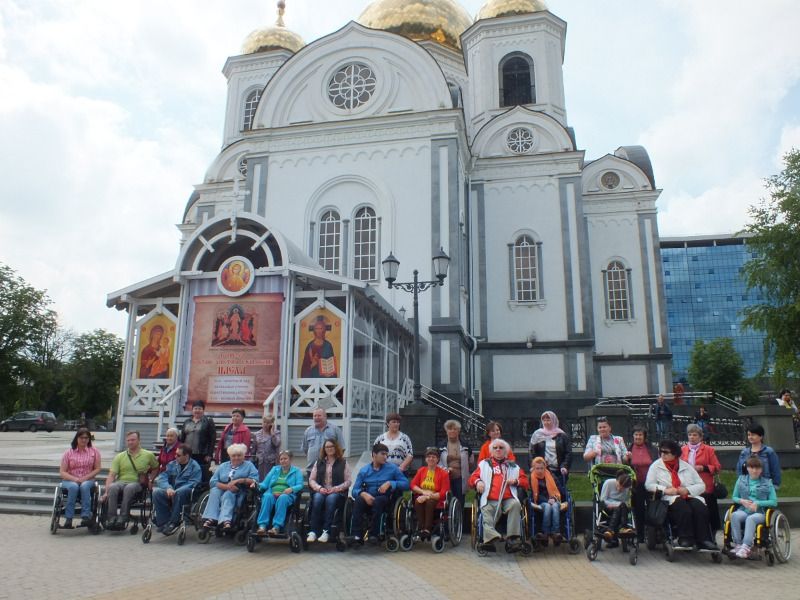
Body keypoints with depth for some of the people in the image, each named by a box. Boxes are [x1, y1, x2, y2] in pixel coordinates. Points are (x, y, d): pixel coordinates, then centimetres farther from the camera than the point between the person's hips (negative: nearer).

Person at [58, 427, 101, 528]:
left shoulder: (94, 451, 7)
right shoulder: (68, 453, 5)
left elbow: (97, 469, 3)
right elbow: (62, 472, 0)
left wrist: (85, 478, -13)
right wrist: (74, 479, -17)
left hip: (88, 480, 0)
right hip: (70, 480, 0)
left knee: (84, 486, -35)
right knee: (73, 487, -35)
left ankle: (86, 516, -40)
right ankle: (68, 518, -36)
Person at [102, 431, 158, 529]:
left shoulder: (148, 455, 11)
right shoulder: (119, 457, 13)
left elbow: (156, 468, 25)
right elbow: (111, 475, 4)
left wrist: (150, 479, 7)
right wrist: (106, 492, -8)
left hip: (137, 483, -2)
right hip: (120, 481, 2)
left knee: (129, 488, -38)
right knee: (112, 487, -34)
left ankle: (123, 518, -38)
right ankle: (112, 517, -34)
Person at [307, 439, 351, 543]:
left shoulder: (343, 463, 10)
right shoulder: (319, 462, 19)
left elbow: (348, 481, 4)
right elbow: (311, 479, 13)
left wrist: (335, 489, -11)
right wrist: (319, 488, -7)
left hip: (338, 492, -2)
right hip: (321, 491, 2)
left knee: (330, 499, -36)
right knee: (317, 498, -33)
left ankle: (326, 531, -36)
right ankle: (313, 531, -34)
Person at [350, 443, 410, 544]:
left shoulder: (392, 468, 9)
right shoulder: (364, 470, 11)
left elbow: (406, 484, 0)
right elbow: (355, 490, 2)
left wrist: (390, 483, -13)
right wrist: (363, 494, -20)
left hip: (384, 500, -1)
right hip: (368, 499, 1)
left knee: (378, 500, -35)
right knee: (359, 500, -32)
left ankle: (374, 535, -30)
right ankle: (355, 535, -37)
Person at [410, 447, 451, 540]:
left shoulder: (443, 473, -1)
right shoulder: (421, 470, 13)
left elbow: (444, 493, -7)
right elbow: (413, 485, 7)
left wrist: (428, 496, -18)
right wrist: (423, 492, -11)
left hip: (436, 499, -3)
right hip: (422, 497, 3)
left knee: (429, 502, -37)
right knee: (418, 502, -32)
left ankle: (427, 530, -36)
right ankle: (421, 529, -32)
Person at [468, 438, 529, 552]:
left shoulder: (513, 466, 26)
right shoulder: (484, 464, 25)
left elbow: (525, 482, 21)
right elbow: (472, 478, 21)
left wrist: (516, 481, 0)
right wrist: (478, 481, -2)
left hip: (508, 499, 0)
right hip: (490, 501, 0)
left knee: (515, 504, -33)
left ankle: (513, 538, -34)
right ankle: (490, 538, -47)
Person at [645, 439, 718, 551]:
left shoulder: (686, 466, 16)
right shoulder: (656, 466, 10)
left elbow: (701, 485, 12)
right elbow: (649, 485, 1)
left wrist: (688, 490, -7)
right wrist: (665, 490, -14)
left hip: (689, 496, 3)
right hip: (670, 499, -3)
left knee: (700, 508, -29)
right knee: (683, 509, -35)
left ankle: (704, 540, -26)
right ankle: (685, 539, -29)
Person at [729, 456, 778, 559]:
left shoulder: (767, 483, 11)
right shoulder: (741, 480, 16)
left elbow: (774, 502, 3)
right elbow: (734, 497, 18)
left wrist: (758, 503, -10)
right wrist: (742, 501, -4)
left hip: (760, 513, -2)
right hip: (744, 510, 2)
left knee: (750, 518, -38)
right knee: (734, 515, -34)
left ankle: (746, 547, -46)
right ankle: (738, 545, -35)